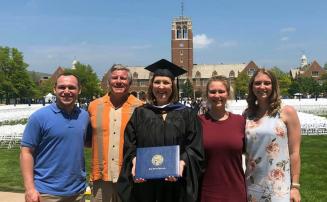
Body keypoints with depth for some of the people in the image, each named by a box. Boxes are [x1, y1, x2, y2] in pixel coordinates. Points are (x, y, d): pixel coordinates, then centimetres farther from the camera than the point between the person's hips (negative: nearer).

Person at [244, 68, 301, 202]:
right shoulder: (247, 115, 3)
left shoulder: (287, 112, -6)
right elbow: (243, 149, 9)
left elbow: (294, 152, -6)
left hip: (280, 187, -3)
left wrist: (295, 186, -7)